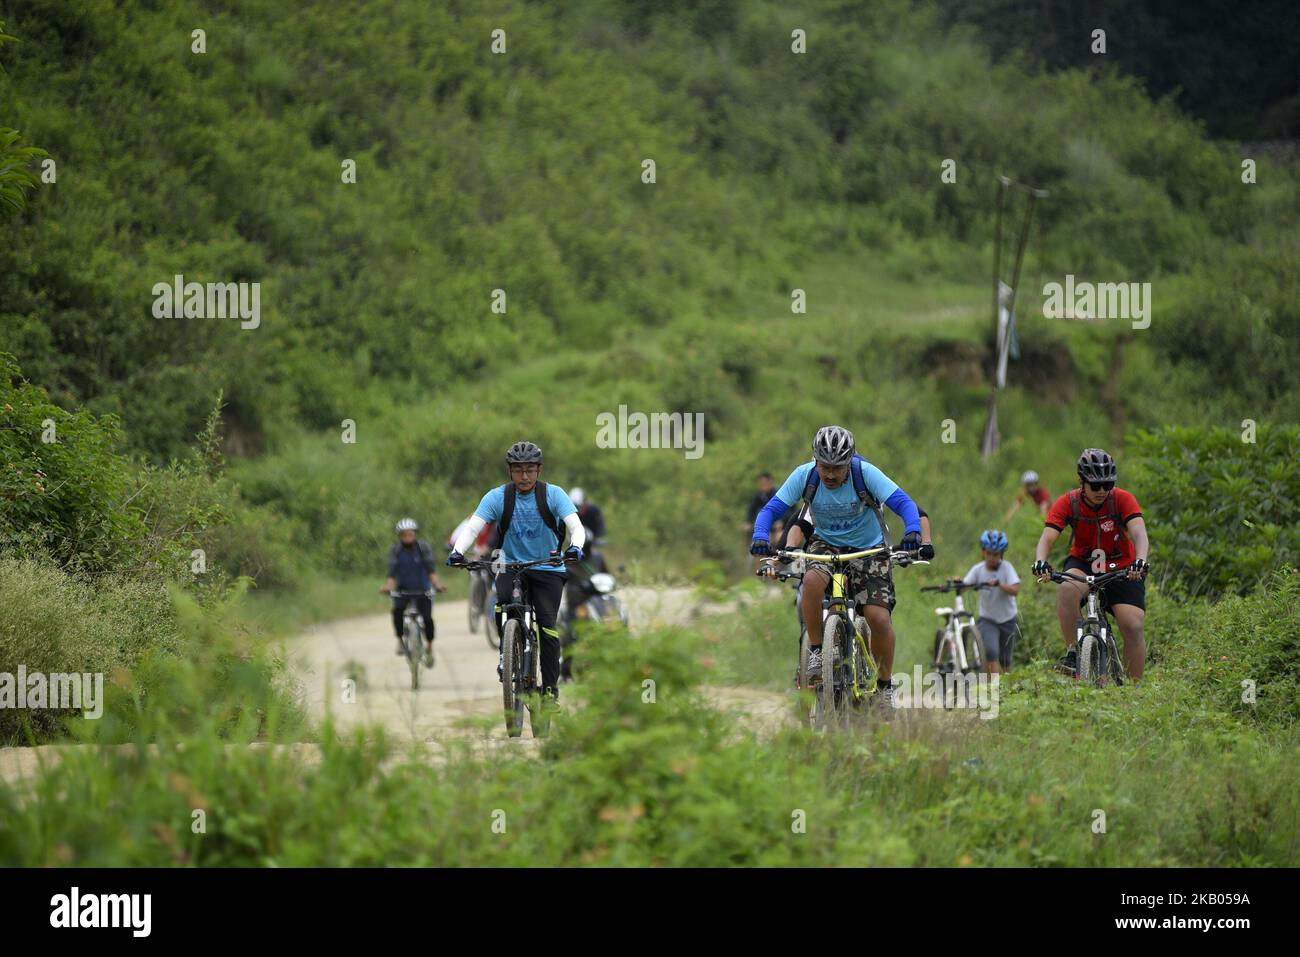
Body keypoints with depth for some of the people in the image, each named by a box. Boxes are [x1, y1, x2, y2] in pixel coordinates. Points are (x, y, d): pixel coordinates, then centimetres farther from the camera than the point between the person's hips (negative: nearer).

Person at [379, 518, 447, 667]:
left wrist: (437, 584, -40)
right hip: (403, 588, 1)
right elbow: (392, 572, -19)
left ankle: (429, 649, 7)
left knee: (427, 618, -15)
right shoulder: (395, 550, -10)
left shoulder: (424, 547, -13)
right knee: (397, 610, -28)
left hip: (422, 589, -1)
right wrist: (388, 586, -38)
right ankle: (400, 640, -8)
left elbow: (431, 569, -22)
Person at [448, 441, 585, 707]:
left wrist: (575, 548, -43)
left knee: (547, 623, -15)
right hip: (511, 566, 1)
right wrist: (457, 552, -37)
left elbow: (576, 526, -20)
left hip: (548, 568, -1)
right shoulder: (497, 497, -9)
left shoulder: (553, 494, -11)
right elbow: (473, 527, -17)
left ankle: (551, 688, -8)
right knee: (500, 603, -29)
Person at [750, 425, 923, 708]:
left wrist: (912, 532, -48)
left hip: (868, 548, -1)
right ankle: (816, 651, -16)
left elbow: (904, 503, -28)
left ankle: (885, 684, 6)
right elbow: (771, 508, -17)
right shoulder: (804, 475, -18)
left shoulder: (865, 473, -23)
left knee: (879, 617, -17)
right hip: (826, 544, 1)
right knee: (812, 580, -34)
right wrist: (760, 537, -37)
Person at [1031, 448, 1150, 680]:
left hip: (1122, 569, 0)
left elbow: (1139, 533, -31)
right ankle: (1072, 652, -24)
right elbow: (1047, 537, -25)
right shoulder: (1067, 503, -16)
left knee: (1134, 627, -15)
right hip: (1083, 564, 0)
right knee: (1067, 589, -35)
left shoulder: (1123, 499, -18)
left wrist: (1140, 561, -52)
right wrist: (1040, 562, -47)